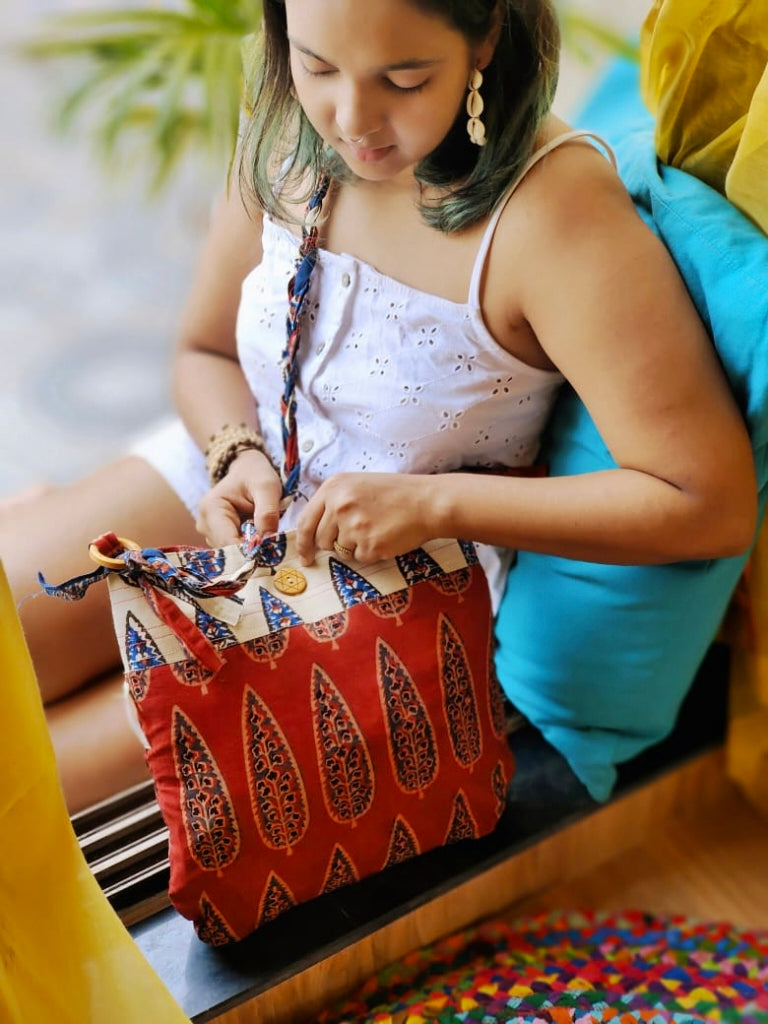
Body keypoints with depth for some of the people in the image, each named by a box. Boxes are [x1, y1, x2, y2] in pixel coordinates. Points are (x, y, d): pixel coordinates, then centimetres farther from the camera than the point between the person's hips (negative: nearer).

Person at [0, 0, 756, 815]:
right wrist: (238, 457, -15)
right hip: (233, 482, 6)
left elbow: (715, 505, -29)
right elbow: (204, 351, 8)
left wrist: (434, 503, -31)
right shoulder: (292, 135, -9)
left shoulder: (556, 209, -28)